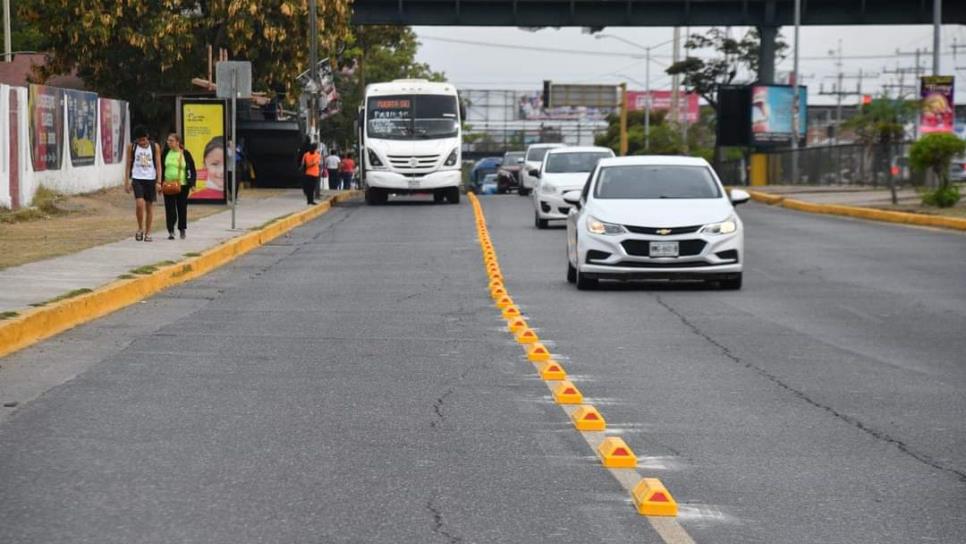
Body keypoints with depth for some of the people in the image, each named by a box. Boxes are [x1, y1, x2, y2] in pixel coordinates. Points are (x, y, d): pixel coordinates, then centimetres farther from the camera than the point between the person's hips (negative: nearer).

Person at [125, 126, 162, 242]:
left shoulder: (155, 147, 0)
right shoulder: (132, 147, 1)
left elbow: (158, 165, 0)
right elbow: (129, 164, 5)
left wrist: (159, 182, -7)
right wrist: (127, 182, 1)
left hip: (151, 179, 1)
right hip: (137, 179, -1)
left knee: (149, 205, 5)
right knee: (139, 204, -16)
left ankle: (148, 233, 13)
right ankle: (140, 229, 2)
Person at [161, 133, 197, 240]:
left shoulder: (185, 154, 0)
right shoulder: (165, 154, 6)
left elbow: (192, 170, 3)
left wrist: (192, 183, -7)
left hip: (182, 185, -1)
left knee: (182, 208, 6)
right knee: (170, 209, -3)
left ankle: (182, 229, 23)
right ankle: (171, 231, 1)